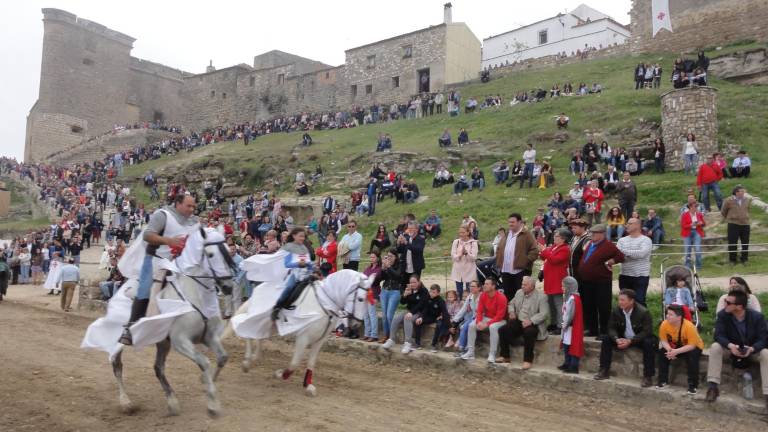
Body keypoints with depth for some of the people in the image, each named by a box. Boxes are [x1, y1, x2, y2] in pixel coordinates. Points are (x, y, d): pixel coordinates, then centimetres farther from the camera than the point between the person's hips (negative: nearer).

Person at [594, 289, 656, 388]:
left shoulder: (643, 312, -22)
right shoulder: (616, 311, -10)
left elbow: (647, 331, -24)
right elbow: (611, 328, -4)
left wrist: (630, 341, -33)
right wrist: (617, 339, -26)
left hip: (639, 339, -4)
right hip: (623, 339, 4)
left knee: (649, 343, -35)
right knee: (606, 339, -14)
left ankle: (648, 376, -26)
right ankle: (604, 371, -7)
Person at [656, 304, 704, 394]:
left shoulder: (689, 326, -33)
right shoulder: (664, 324, -21)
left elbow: (692, 345, -31)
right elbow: (664, 340, -11)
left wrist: (676, 351, -40)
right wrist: (669, 349, -32)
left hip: (693, 347, -4)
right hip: (675, 346, 4)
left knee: (692, 356, -34)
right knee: (662, 352, -20)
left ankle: (693, 385, -20)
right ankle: (663, 380, -6)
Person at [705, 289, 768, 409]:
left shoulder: (757, 317, -18)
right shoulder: (722, 315, -17)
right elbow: (719, 335, -23)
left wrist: (751, 349, -44)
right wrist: (730, 345, -44)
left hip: (752, 350, 0)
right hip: (731, 348, 0)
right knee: (715, 347, -31)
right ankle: (713, 386, -32)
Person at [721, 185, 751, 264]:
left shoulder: (747, 200, 4)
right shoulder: (728, 201, -7)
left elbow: (747, 210, 22)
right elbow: (723, 212, 6)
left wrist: (745, 218, 18)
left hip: (745, 224, 4)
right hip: (733, 224, -3)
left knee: (745, 243, 8)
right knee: (732, 243, 0)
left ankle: (744, 259, 23)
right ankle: (732, 260, 13)